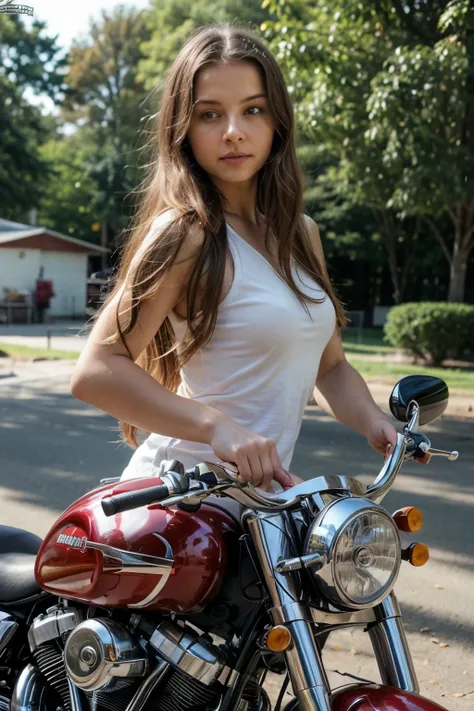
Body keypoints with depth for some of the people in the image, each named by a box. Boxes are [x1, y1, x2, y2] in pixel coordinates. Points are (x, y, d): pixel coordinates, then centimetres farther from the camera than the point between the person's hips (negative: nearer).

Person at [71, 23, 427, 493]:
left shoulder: (301, 233, 8)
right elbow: (95, 372, -22)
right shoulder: (185, 234, -15)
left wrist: (373, 422, -5)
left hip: (261, 488, 7)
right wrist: (217, 426, -32)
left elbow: (329, 366, 14)